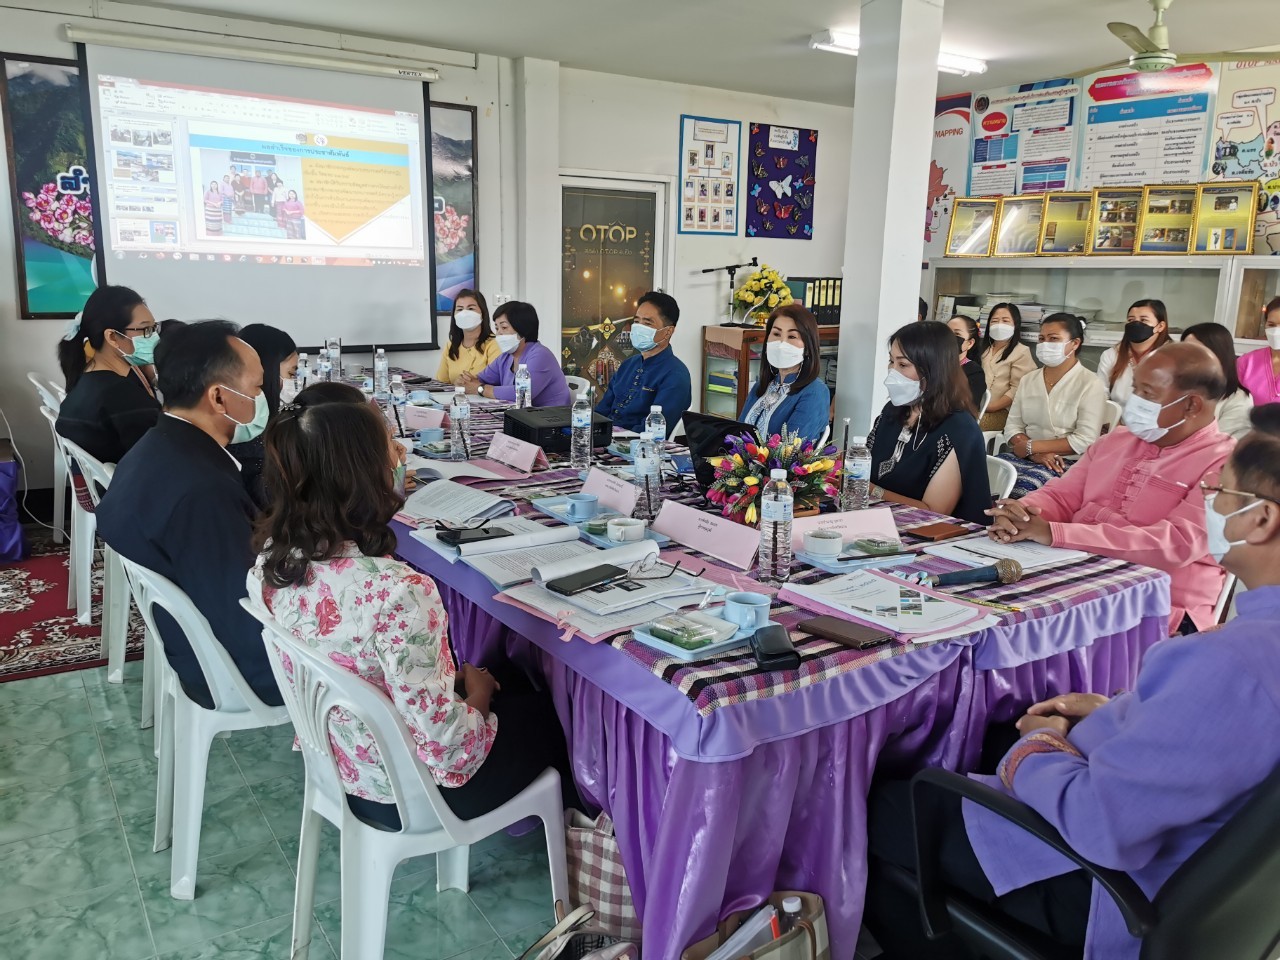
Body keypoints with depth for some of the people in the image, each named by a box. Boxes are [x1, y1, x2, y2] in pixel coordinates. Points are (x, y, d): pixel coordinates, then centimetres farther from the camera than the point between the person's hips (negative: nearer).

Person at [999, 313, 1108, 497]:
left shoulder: (1089, 384, -2)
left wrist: (1031, 446, -12)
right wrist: (1036, 454, -13)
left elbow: (1086, 440, -12)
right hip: (1027, 456, 4)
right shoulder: (1028, 380, 13)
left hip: (1067, 462, -4)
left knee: (1024, 485, -34)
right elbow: (1012, 427, 6)